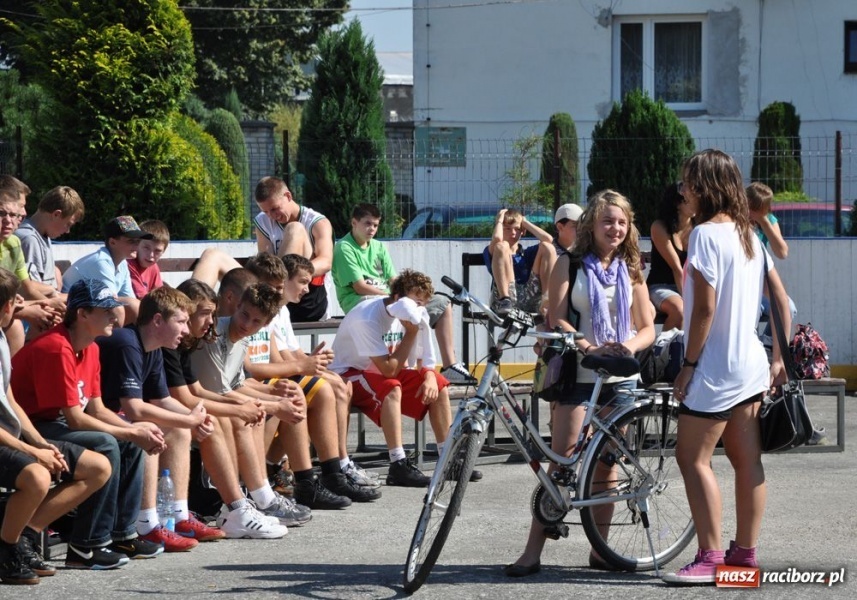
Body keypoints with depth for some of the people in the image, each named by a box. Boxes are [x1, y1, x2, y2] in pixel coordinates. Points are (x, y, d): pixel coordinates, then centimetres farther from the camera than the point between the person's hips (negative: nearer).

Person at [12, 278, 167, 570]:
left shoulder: (90, 348, 6)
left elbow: (97, 409, 9)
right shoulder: (56, 349, -25)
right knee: (105, 446, -28)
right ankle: (86, 548, -21)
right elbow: (75, 419, -26)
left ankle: (122, 534, 11)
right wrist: (131, 432, -19)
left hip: (55, 425, 11)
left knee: (131, 444, 9)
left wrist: (137, 429, -8)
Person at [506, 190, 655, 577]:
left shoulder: (630, 270, 11)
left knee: (605, 464, 6)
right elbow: (556, 318, -7)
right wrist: (588, 347, -23)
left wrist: (629, 346, -13)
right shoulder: (570, 264, 2)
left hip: (619, 377, 3)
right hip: (578, 374, -3)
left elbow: (647, 327, 10)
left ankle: (599, 550, 13)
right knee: (560, 462, -9)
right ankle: (533, 551, -10)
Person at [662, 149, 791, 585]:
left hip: (716, 369, -9)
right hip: (750, 366, 9)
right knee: (747, 460, 10)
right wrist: (779, 358, 15)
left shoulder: (705, 234, -16)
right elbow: (781, 299, 12)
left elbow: (705, 308, -20)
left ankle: (710, 558, -6)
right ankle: (745, 553, 16)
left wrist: (688, 364, -13)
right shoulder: (747, 234, 10)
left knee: (692, 458, -4)